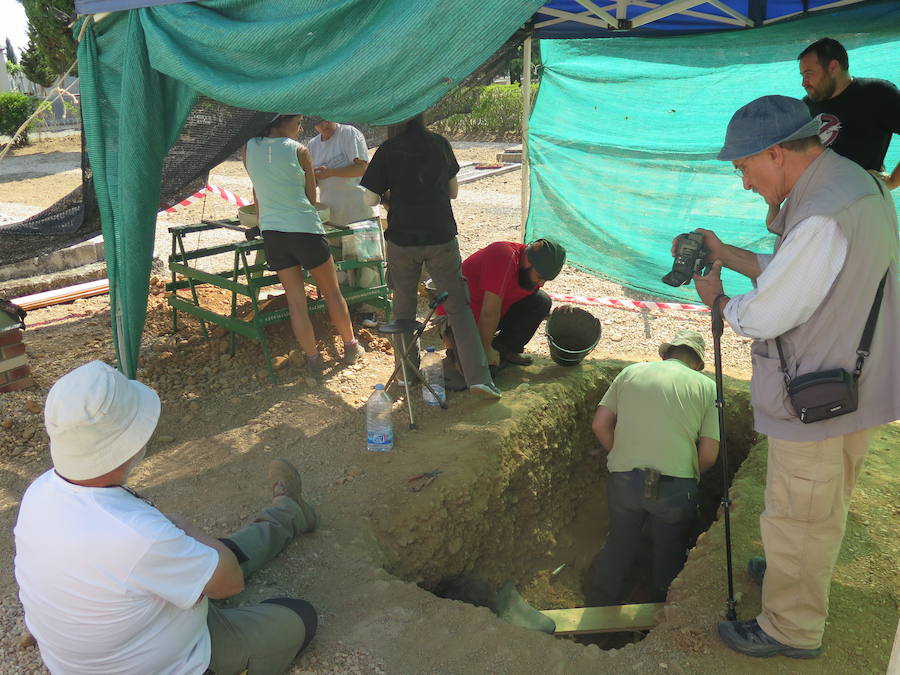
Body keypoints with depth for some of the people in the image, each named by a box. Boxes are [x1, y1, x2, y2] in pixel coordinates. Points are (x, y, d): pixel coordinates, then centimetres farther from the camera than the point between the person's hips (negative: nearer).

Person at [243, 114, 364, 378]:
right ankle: (351, 346, 25)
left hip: (271, 230, 4)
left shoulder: (249, 149, 5)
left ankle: (313, 359, 9)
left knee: (295, 299, 7)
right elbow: (311, 196, 1)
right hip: (305, 228, -4)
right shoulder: (298, 151, -7)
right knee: (332, 292, 12)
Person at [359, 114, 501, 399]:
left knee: (403, 307, 16)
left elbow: (371, 199, -4)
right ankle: (478, 376, -5)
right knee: (458, 306, 4)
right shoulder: (440, 144, 2)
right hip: (442, 238, 1)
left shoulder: (387, 151, -5)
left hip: (402, 239, -1)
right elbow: (453, 192, 10)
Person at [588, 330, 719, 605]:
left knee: (619, 543, 25)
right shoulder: (707, 386, 6)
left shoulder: (631, 372, 10)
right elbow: (709, 455, 0)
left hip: (623, 478, 2)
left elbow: (600, 424, 6)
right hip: (676, 484, -2)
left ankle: (601, 605, 40)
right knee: (670, 553, 22)